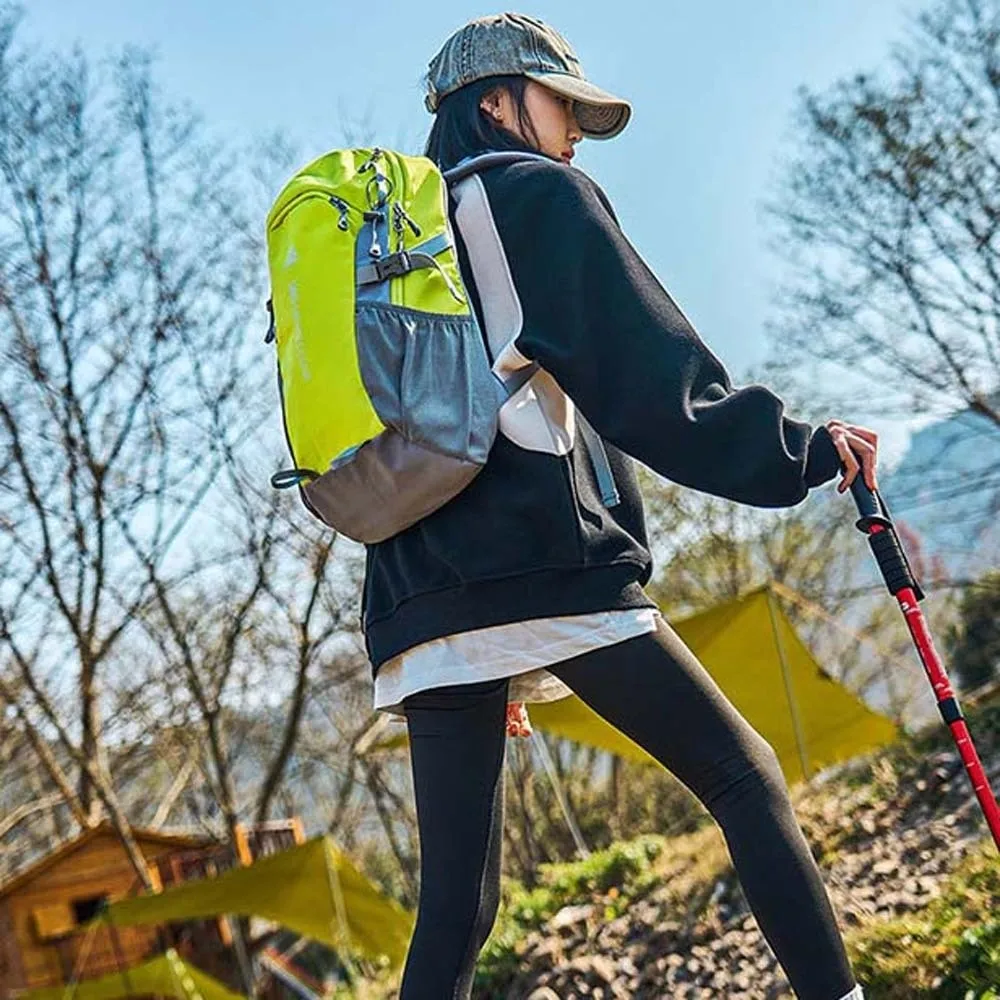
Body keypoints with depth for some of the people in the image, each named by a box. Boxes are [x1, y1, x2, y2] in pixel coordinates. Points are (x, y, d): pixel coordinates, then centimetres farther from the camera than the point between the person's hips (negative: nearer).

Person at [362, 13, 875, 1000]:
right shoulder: (538, 196, 6)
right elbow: (650, 382, -6)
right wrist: (803, 450, 4)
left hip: (420, 608, 7)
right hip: (548, 576, -7)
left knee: (455, 909, 6)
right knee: (744, 777, 5)